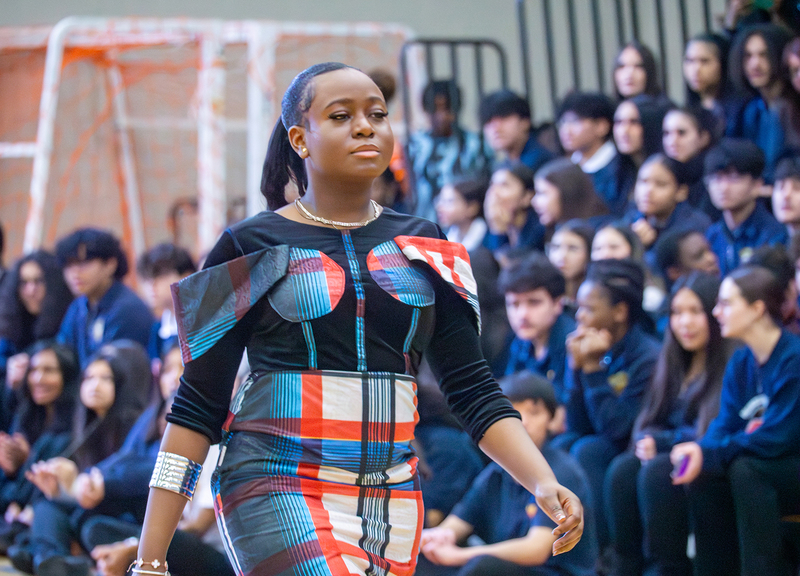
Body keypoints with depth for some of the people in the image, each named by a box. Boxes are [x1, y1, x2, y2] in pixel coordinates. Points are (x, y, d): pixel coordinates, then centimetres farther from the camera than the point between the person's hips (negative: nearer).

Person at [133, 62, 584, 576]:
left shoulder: (423, 249, 13)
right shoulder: (251, 247, 2)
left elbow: (474, 389, 9)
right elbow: (198, 408, 1)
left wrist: (543, 481, -8)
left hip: (392, 502, 4)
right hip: (278, 491, -4)